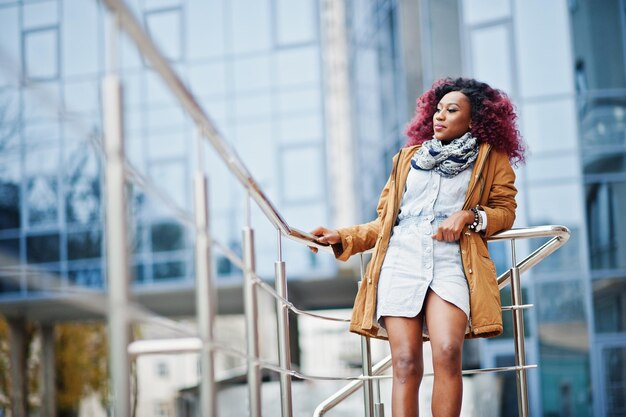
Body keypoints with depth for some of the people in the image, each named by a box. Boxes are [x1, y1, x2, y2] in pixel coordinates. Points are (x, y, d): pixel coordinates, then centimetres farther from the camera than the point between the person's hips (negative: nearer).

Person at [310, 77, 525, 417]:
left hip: (451, 262, -2)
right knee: (406, 363, -15)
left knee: (447, 353, -26)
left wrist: (469, 216, -5)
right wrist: (342, 238, 14)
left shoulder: (491, 158, 18)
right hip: (400, 259, 2)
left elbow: (505, 210, 13)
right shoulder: (408, 157, 26)